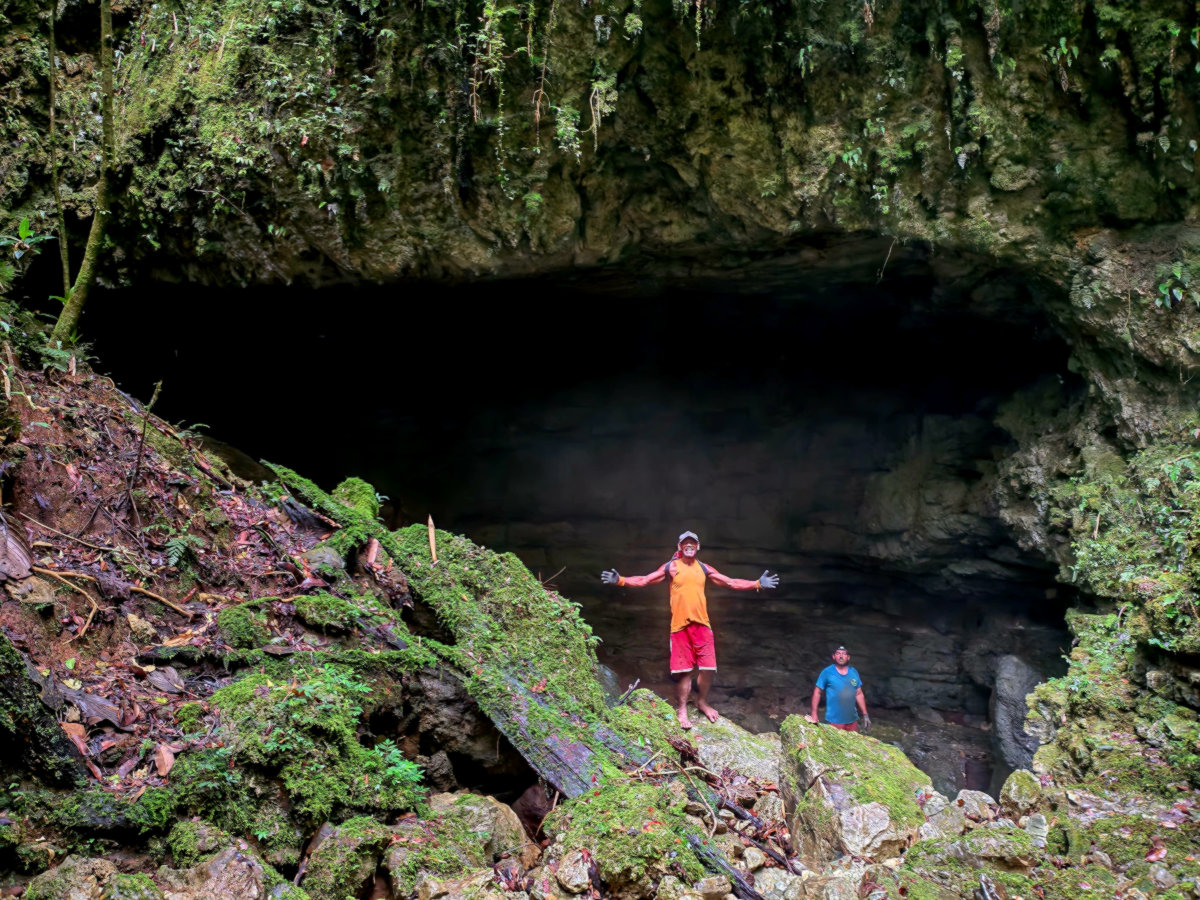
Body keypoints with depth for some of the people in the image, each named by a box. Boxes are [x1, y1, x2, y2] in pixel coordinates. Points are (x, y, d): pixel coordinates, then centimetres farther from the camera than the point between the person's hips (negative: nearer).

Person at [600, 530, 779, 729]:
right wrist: (620, 580, -19)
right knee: (684, 670, 0)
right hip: (680, 625, -3)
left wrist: (758, 584, 5)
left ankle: (702, 702, 26)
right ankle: (681, 709, 16)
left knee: (708, 667, 3)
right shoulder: (671, 567, 0)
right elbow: (644, 580, -5)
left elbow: (731, 582, 12)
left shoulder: (704, 569, 9)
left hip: (702, 624, 3)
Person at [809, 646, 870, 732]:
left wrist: (865, 715, 7)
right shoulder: (827, 672, -8)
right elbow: (817, 692, -4)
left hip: (852, 720, 4)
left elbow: (859, 694, 10)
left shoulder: (854, 672, 4)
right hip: (834, 721, -4)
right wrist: (814, 715, -9)